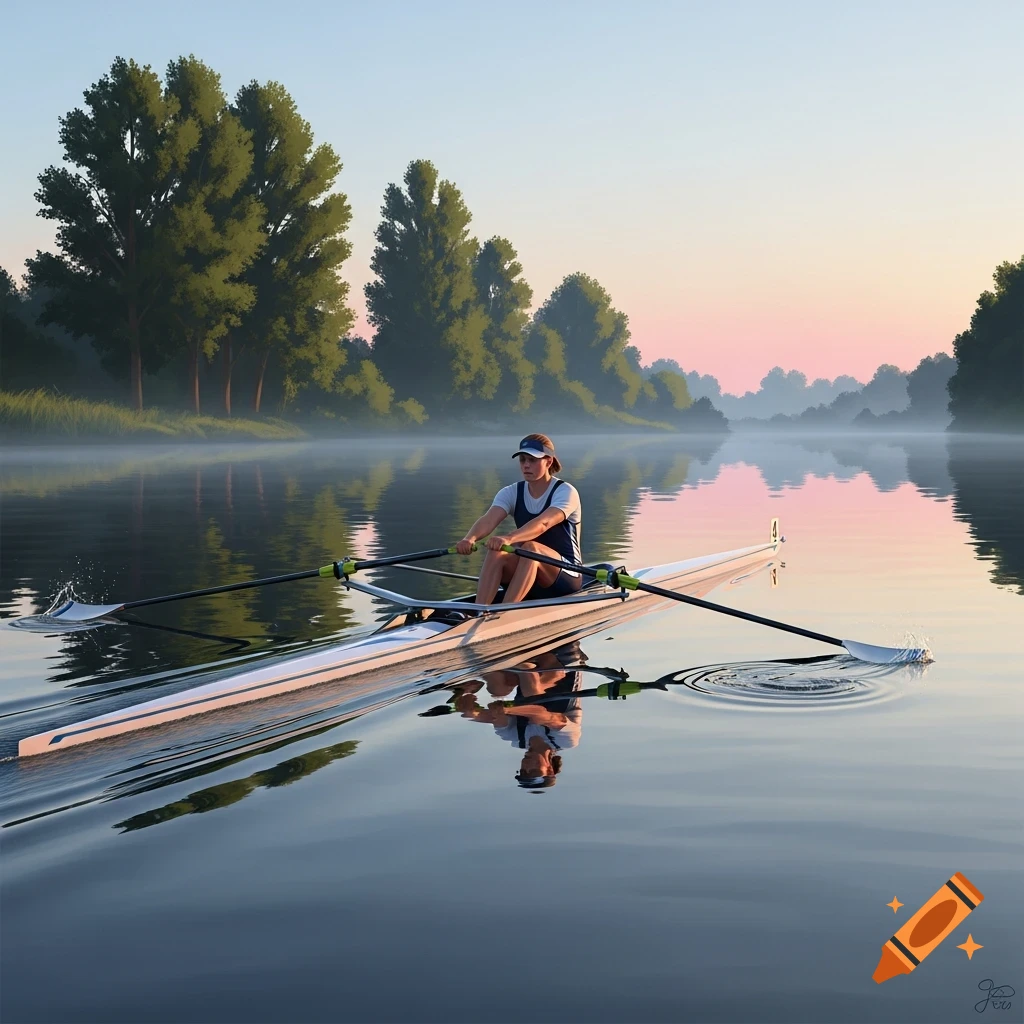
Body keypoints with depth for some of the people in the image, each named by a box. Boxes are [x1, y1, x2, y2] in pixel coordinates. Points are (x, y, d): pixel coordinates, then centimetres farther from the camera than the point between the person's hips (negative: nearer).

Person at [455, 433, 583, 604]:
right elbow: (488, 520, -17)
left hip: (567, 577, -4)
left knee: (530, 548, -34)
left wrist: (509, 538, -50)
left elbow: (543, 523, -31)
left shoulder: (565, 491, -11)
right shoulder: (511, 493, 3)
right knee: (496, 552, -27)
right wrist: (470, 538, -41)